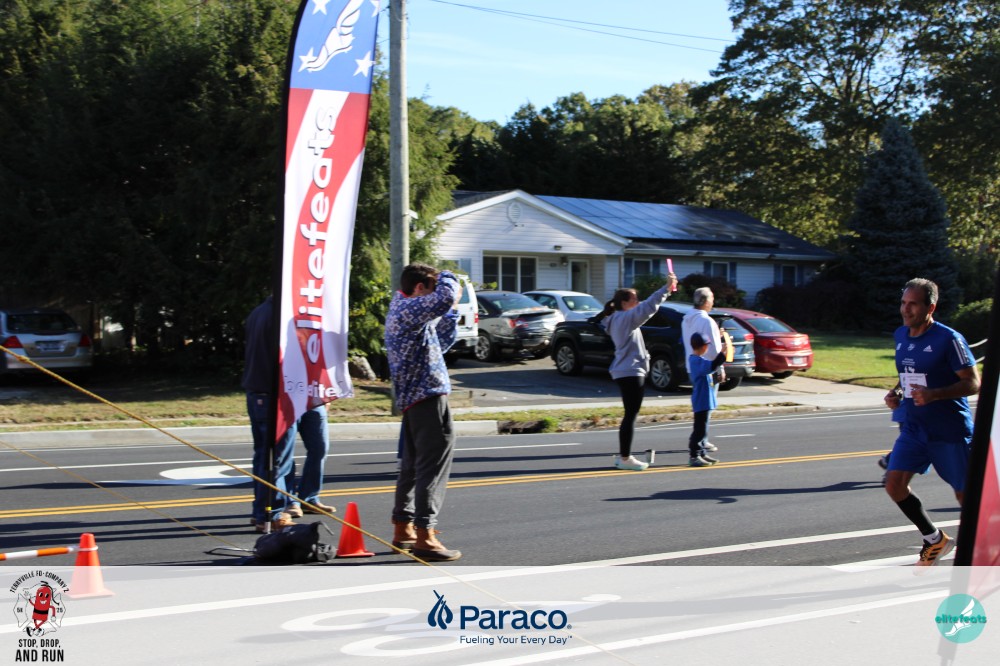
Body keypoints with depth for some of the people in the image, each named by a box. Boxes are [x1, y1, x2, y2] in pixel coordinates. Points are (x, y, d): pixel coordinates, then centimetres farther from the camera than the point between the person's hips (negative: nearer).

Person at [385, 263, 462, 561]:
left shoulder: (402, 308, 20)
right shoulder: (408, 309, -12)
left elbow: (439, 343, 27)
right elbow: (446, 297, -29)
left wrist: (451, 312, 19)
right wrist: (447, 277, -8)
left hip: (413, 398, 11)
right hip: (428, 395, -11)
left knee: (414, 464, 17)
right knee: (433, 463, -11)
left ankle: (403, 529, 24)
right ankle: (424, 536, -13)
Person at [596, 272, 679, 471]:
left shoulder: (619, 319, 16)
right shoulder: (625, 318, -16)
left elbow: (645, 309, 22)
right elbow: (648, 307, -27)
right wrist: (666, 288, -27)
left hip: (627, 372, 11)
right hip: (630, 372, -11)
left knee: (630, 415, 15)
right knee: (631, 415, -7)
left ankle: (623, 455, 19)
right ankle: (625, 458, -5)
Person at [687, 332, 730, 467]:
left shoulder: (697, 359, 14)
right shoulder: (697, 360, -19)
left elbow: (710, 368, 28)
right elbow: (712, 366, -36)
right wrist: (722, 353, -35)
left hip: (705, 401, 11)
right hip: (702, 401, -11)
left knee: (702, 429, 16)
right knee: (700, 429, -8)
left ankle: (702, 454, 24)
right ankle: (694, 456, -5)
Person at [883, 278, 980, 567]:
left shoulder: (949, 339, -14)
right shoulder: (900, 335, 7)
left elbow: (973, 382, -15)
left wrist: (934, 395, -28)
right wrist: (896, 393, 2)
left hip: (950, 431, -6)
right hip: (913, 428, 6)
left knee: (965, 494, 4)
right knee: (894, 484, -9)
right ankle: (935, 540, 11)